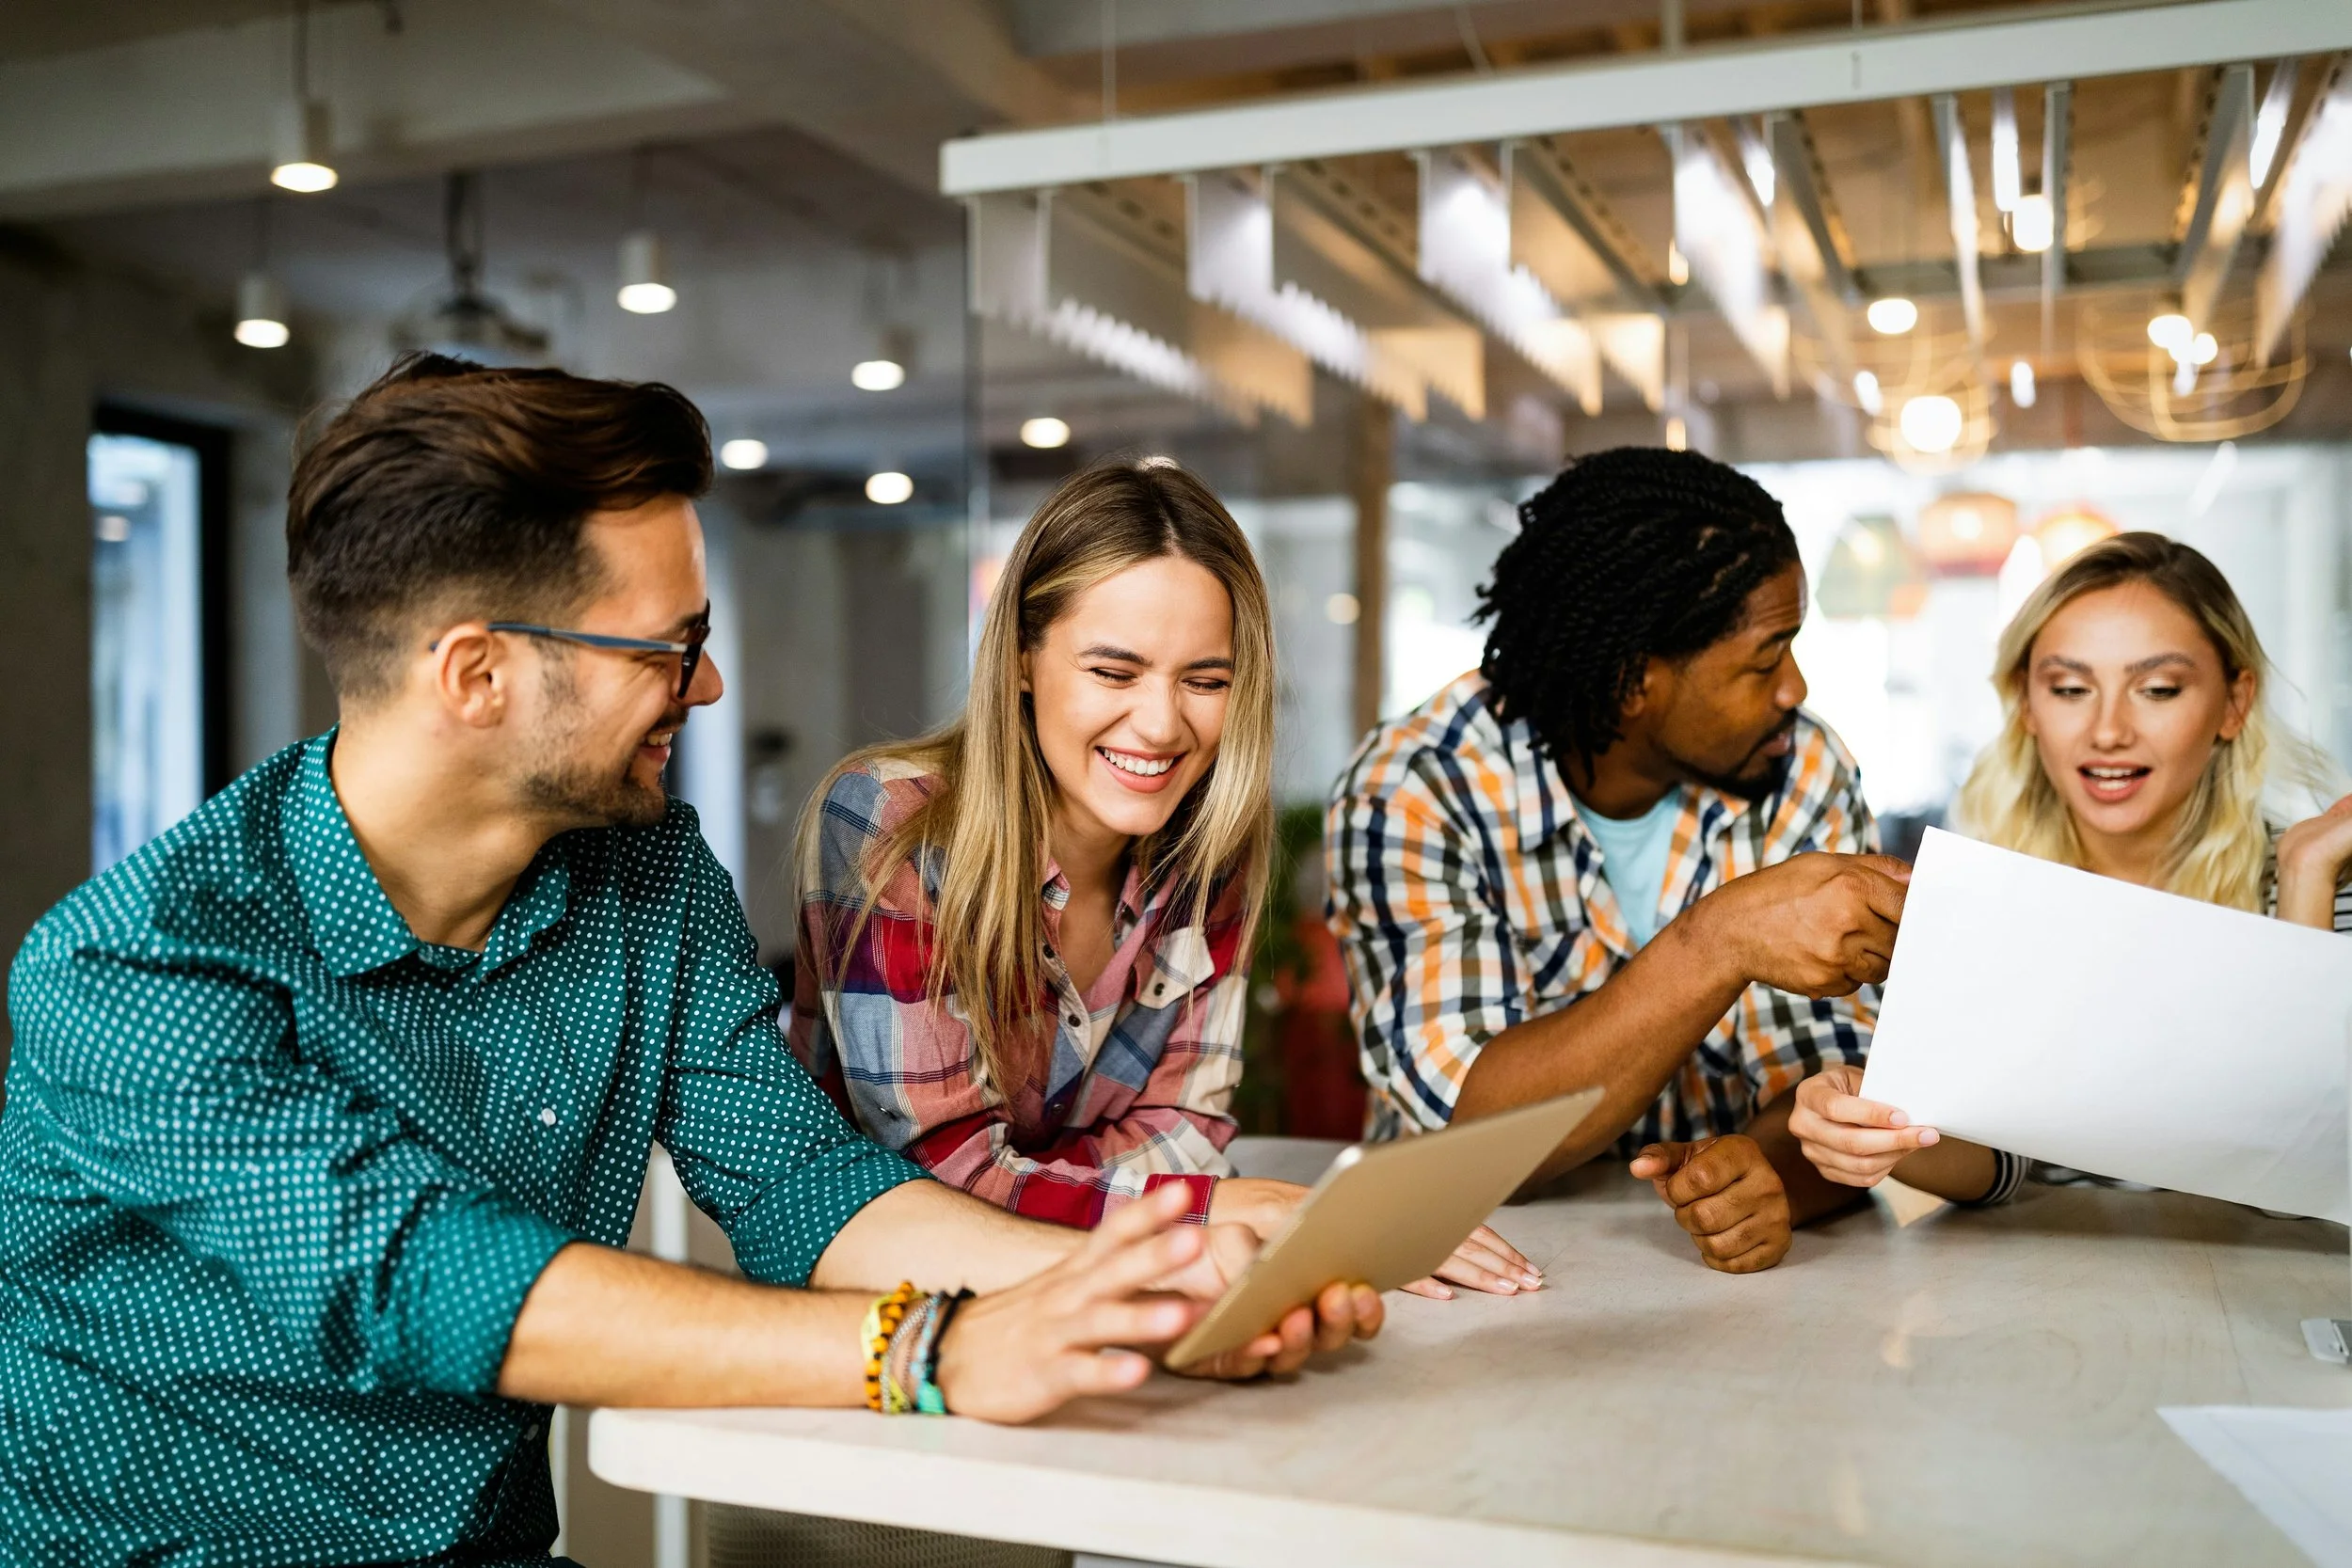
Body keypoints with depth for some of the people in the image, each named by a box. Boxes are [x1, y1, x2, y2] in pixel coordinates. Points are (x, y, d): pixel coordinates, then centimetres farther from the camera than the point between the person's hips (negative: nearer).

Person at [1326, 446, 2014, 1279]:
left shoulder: (1805, 773, -4)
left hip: (1719, 1271, 2)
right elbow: (1465, 1129, -24)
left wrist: (1769, 1172, -29)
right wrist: (1719, 945, -34)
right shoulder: (1409, 796, -16)